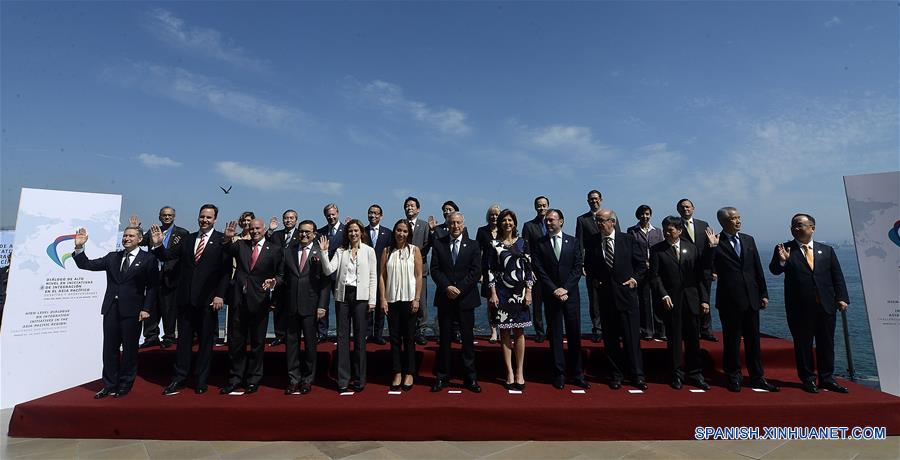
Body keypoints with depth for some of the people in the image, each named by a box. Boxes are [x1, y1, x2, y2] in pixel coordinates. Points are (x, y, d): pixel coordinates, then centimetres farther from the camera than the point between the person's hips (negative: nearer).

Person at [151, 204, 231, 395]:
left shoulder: (222, 240, -5)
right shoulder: (187, 239, 11)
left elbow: (226, 270, -9)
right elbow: (168, 256, 9)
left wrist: (220, 295, -14)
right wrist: (158, 245, -11)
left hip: (208, 299, -4)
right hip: (185, 298, 4)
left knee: (206, 340, 8)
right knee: (184, 338, 11)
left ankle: (201, 380, 21)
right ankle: (179, 378, 23)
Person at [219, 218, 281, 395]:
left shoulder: (274, 249, 2)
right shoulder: (240, 245, 10)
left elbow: (280, 273, 1)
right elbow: (227, 251, -7)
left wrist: (274, 280, -19)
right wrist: (227, 239, -26)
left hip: (259, 301, -2)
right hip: (238, 299, 2)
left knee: (257, 342, 9)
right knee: (235, 341, 10)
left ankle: (253, 379, 23)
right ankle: (235, 378, 25)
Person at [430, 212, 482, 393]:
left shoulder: (472, 245, 4)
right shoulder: (438, 244, 5)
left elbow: (476, 271, -3)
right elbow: (435, 269, -1)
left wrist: (459, 289, -12)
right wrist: (447, 287, -14)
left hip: (466, 298, 0)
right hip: (445, 298, 1)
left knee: (468, 338, 5)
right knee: (444, 338, 7)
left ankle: (471, 378, 16)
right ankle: (442, 377, 19)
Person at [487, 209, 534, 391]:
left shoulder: (522, 243, 5)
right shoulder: (494, 244, 2)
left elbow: (529, 268, 4)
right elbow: (491, 270, 0)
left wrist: (528, 292, -2)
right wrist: (493, 294, -6)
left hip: (520, 292, 1)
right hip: (501, 292, -1)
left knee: (519, 332, 4)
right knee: (505, 331, 4)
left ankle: (520, 372, 13)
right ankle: (509, 372, 12)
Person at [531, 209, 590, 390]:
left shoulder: (573, 241, 6)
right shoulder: (539, 244, 3)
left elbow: (578, 267, 0)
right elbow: (539, 271, -3)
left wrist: (565, 289, -10)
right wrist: (554, 290, -11)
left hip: (571, 294, 1)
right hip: (551, 295, -1)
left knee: (575, 334, 5)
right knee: (555, 335, 4)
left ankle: (577, 374, 15)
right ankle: (559, 375, 13)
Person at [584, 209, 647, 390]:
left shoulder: (627, 239, -1)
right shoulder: (592, 242, 2)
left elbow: (642, 262, 9)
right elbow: (588, 265, 16)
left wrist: (635, 278, -2)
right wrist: (594, 279, 2)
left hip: (626, 293, -1)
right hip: (605, 295, 2)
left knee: (631, 336, 2)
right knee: (610, 338, 9)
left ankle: (636, 375, 16)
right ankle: (616, 374, 22)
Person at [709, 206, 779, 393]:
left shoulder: (749, 240, 8)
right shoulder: (716, 243, -7)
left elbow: (758, 269, 11)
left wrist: (763, 294, 9)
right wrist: (712, 246, -23)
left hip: (751, 299, 5)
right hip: (729, 300, -4)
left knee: (753, 340, 12)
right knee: (732, 340, 6)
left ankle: (757, 377, 24)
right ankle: (733, 377, 20)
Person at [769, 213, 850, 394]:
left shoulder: (827, 250, 10)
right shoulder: (784, 249, 0)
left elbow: (837, 276, 8)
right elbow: (774, 271, -11)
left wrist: (842, 298, -1)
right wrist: (781, 261, -31)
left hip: (826, 305, 3)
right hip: (800, 307, -3)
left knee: (826, 343, 12)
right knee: (803, 344, 6)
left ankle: (827, 379, 25)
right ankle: (808, 379, 18)